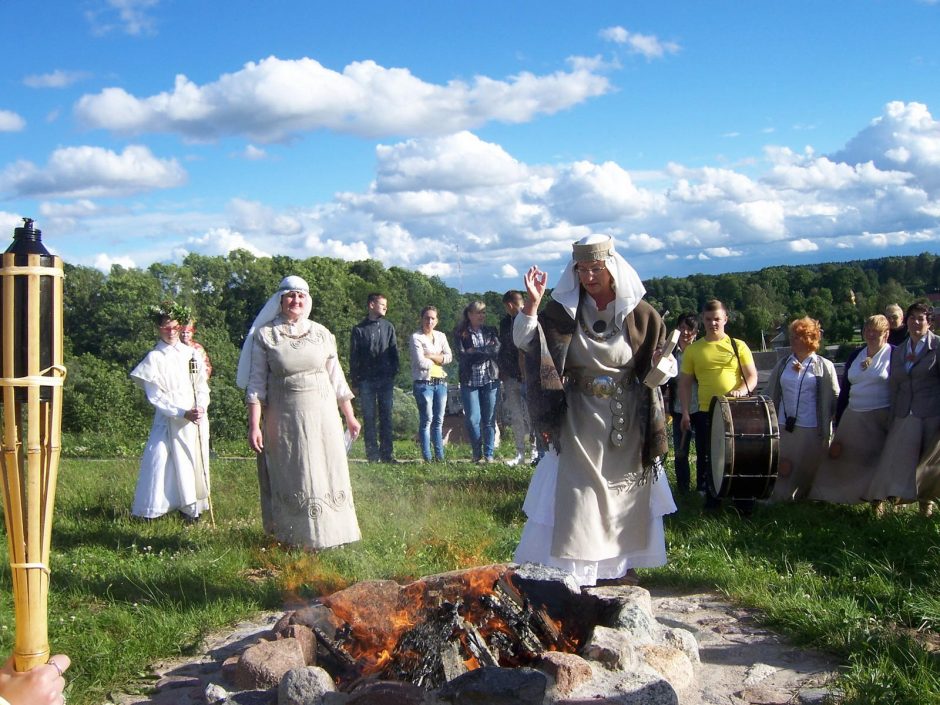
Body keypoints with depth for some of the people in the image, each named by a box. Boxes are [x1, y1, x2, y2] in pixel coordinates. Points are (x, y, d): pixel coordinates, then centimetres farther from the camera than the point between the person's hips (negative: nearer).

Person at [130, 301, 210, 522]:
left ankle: (191, 508, 13)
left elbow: (202, 386, 10)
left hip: (197, 421, 3)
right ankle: (149, 510, -3)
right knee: (160, 461, -9)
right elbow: (156, 396, -5)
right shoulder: (154, 358, 1)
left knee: (196, 464, 3)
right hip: (169, 422, -3)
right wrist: (183, 413, -16)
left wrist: (201, 408, -11)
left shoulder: (192, 354, 10)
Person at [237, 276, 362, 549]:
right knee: (292, 478, 3)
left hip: (322, 415, 2)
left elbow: (336, 378, 11)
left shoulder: (322, 334, 6)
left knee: (328, 474, 4)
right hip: (284, 418, -2)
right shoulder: (265, 336, -1)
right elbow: (256, 383, -2)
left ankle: (329, 533, 16)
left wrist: (350, 416, 13)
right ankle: (298, 537, 13)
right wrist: (254, 425, -8)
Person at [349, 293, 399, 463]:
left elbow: (394, 352, 10)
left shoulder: (388, 327, 10)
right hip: (366, 380, -2)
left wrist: (393, 372, -1)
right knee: (369, 418, 0)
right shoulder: (359, 329, 4)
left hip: (385, 379, 2)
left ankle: (387, 454, 6)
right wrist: (355, 382, -1)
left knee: (386, 417, 3)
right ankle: (373, 455, 2)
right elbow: (353, 357, 4)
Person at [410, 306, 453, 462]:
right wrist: (438, 360, 1)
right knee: (426, 420, -6)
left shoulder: (441, 336, 13)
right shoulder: (416, 337, -4)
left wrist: (430, 356, -9)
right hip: (424, 383, -5)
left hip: (441, 382, 5)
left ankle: (440, 456, 10)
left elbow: (449, 357, 1)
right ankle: (427, 457, -3)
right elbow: (421, 362, -13)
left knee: (438, 421, 6)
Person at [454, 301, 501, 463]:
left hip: (490, 380, 2)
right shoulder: (460, 334, 5)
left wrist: (475, 351, -10)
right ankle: (477, 454, 9)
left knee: (489, 419, 1)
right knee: (472, 419, -5)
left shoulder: (491, 331, 12)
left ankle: (489, 454, 7)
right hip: (469, 381, -2)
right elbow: (462, 356, -9)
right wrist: (486, 351, -8)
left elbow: (497, 351, -4)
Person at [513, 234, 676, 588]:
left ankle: (618, 565, 28)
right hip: (579, 421, -1)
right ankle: (571, 569, 4)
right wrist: (531, 304, -24)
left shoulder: (639, 315, -5)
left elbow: (664, 361, 3)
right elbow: (525, 341, -9)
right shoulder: (564, 312, -6)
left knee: (624, 492, 12)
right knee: (576, 493, -3)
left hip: (626, 422, 1)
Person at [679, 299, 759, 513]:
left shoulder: (738, 346, 5)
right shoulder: (693, 350, 6)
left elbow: (752, 377, 3)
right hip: (705, 414, 1)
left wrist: (742, 390, -18)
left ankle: (744, 507, 15)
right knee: (707, 462, 5)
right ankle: (712, 505, 17)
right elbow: (685, 383, 8)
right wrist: (685, 413, 0)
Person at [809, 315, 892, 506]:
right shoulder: (855, 356, 11)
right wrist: (838, 422, 12)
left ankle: (878, 501, 13)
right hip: (853, 417, 5)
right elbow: (844, 389, 14)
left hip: (881, 418, -5)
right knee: (846, 458, 6)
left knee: (879, 460, 2)